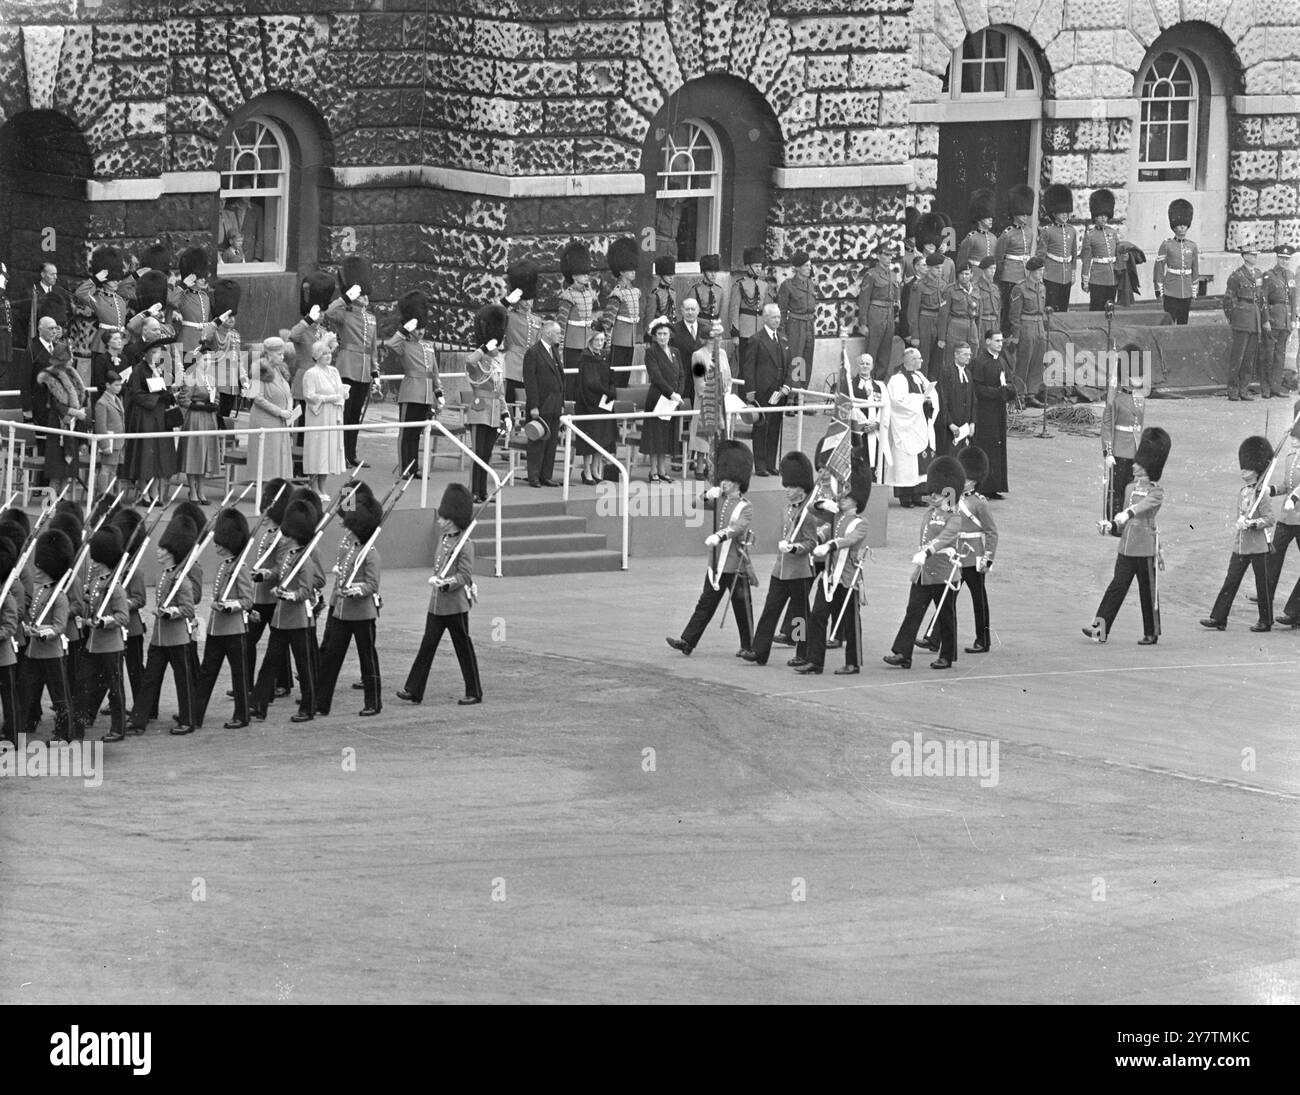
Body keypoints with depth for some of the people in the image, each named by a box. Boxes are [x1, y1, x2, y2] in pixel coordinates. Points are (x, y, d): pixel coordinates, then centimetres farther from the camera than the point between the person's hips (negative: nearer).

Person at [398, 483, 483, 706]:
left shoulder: (464, 544, -13)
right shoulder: (443, 539, 10)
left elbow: (465, 575, -17)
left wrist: (446, 583, -28)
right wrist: (435, 579, 4)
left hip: (456, 605, -8)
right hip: (437, 603, 8)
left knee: (464, 648, 2)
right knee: (427, 645, 5)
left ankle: (474, 693, 12)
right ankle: (414, 690, 6)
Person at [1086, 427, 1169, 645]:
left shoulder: (1156, 492, -8)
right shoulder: (1131, 487, 13)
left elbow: (1144, 505, -31)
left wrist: (1127, 514, -48)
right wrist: (1110, 527, 3)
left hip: (1146, 549, -6)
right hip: (1126, 547, 6)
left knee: (1147, 592, 3)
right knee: (1117, 586, -1)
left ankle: (1152, 634, 15)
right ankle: (1101, 629, -6)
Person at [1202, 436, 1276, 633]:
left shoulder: (1261, 493, -12)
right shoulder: (1242, 492, 9)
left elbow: (1271, 519, -18)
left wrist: (1252, 524, -26)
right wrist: (1241, 523, 4)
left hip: (1259, 546, -7)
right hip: (1240, 546, 7)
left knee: (1262, 585, 4)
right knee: (1230, 582, 3)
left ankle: (1266, 622, 15)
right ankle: (1218, 619, 3)